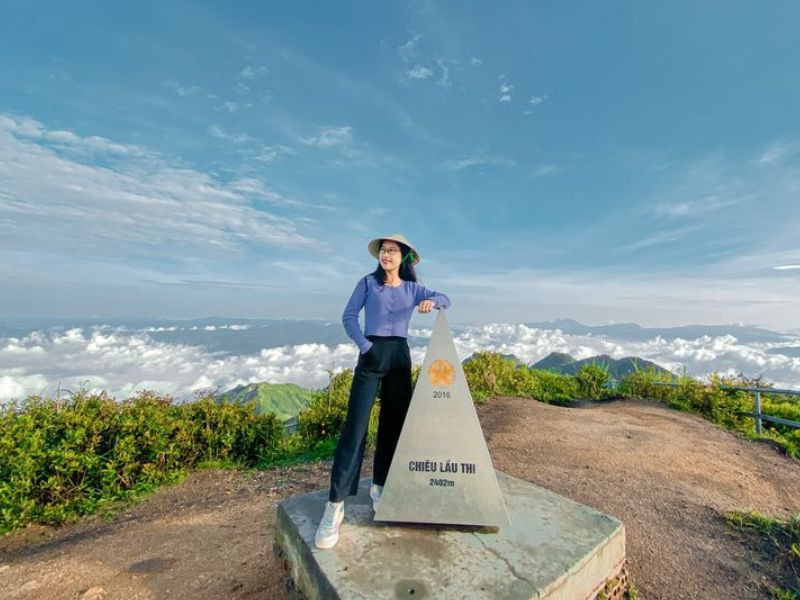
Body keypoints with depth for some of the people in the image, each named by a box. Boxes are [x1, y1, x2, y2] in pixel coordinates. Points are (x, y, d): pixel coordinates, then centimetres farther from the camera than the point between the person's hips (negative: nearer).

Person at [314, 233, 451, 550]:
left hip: (400, 357, 3)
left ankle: (380, 487, 25)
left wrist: (432, 301, -22)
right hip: (371, 355, -3)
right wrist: (364, 345, -10)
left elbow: (445, 300, 1)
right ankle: (335, 504, -5)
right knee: (355, 426, -9)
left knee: (393, 424, 8)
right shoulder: (368, 282, 3)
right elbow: (348, 316, 1)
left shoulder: (413, 289, 9)